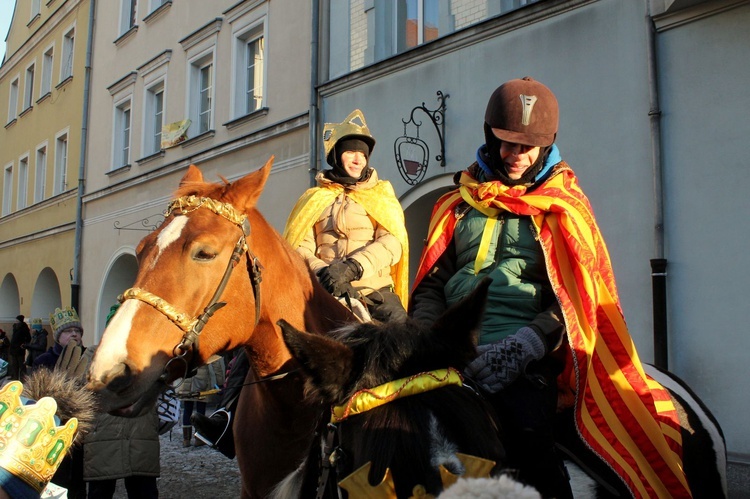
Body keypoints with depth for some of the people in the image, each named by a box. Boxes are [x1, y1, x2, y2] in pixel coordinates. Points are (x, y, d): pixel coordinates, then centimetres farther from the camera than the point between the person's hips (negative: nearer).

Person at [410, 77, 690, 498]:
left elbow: (578, 296, 0)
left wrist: (525, 344, -15)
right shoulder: (458, 206, 19)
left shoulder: (562, 207, 11)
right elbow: (432, 284, 16)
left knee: (527, 436, -25)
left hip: (525, 360, -2)